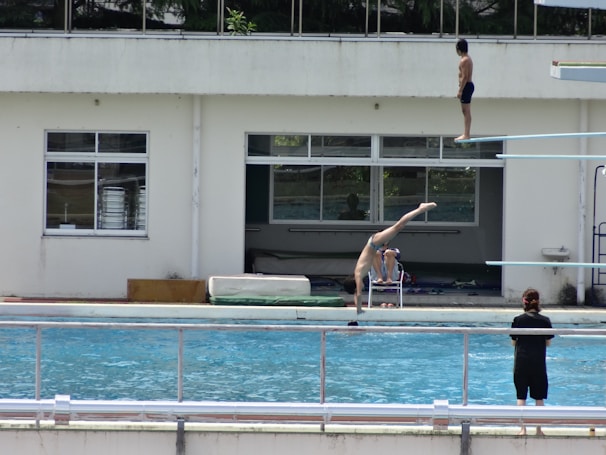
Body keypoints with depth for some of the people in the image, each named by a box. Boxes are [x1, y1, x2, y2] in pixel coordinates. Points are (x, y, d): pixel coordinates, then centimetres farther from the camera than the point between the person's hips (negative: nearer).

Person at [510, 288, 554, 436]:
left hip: (521, 362, -1)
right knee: (539, 397, 8)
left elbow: (513, 342, 0)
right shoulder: (545, 321, -5)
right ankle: (539, 430, 9)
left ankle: (523, 429, 0)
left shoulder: (518, 320, -6)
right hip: (539, 363, 1)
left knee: (521, 396, 5)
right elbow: (548, 343, 2)